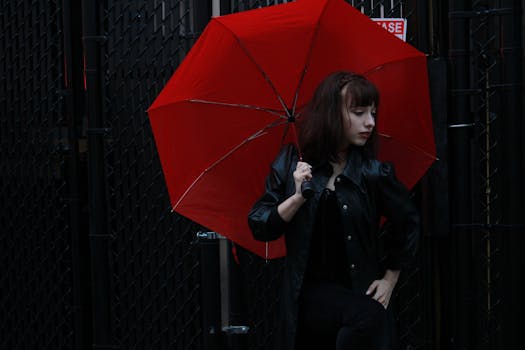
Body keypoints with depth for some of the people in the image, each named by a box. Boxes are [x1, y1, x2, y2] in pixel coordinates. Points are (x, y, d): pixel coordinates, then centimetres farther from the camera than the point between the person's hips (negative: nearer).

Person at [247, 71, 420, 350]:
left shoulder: (374, 173, -4)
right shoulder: (291, 164, -2)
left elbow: (407, 224, 13)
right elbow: (260, 228, -3)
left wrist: (390, 279, 9)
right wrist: (298, 198, -17)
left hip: (358, 292, 2)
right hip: (308, 292, -2)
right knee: (368, 317, -28)